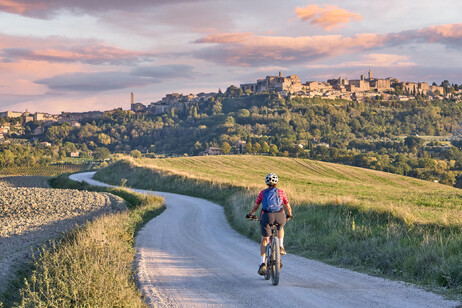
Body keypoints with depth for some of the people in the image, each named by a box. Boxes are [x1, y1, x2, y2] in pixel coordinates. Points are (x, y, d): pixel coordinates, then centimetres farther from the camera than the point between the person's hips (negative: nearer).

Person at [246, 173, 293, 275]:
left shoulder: (263, 193, 16)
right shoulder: (281, 192, 17)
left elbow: (256, 206, 15)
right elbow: (288, 207, 22)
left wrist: (250, 214, 33)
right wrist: (289, 215, 41)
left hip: (267, 216, 0)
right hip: (280, 216, 1)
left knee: (264, 241, 9)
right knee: (280, 228, 37)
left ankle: (262, 264, -1)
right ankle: (281, 247, 20)